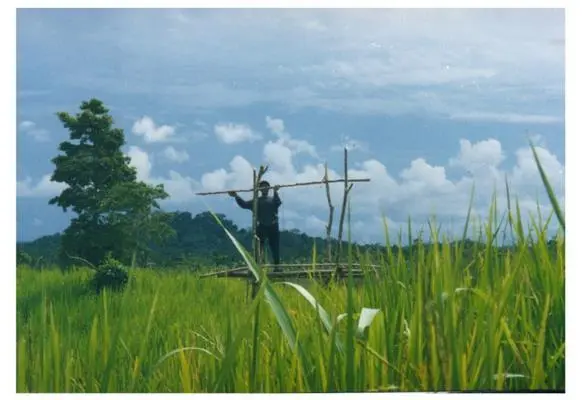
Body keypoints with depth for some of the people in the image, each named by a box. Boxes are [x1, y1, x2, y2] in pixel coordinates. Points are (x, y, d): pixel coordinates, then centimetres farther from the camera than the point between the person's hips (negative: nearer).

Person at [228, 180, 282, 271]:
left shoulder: (273, 199, 13)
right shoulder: (256, 201, 14)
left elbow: (278, 203, -10)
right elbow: (244, 204, 1)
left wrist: (275, 192, -27)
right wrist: (236, 196, -13)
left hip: (273, 227, 0)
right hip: (261, 227, 0)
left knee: (275, 248, 3)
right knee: (258, 248, -2)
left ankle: (277, 267, 8)